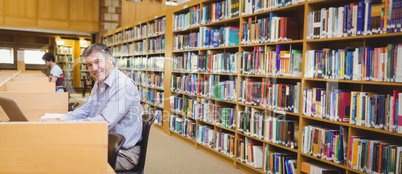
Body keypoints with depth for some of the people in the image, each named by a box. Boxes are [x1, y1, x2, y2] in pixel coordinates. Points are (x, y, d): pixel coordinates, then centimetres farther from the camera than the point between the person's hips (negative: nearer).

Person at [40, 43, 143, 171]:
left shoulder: (124, 85, -23)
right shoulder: (99, 83, 10)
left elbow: (104, 123, -29)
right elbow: (85, 110, 10)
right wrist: (60, 120, -9)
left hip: (123, 153, -8)